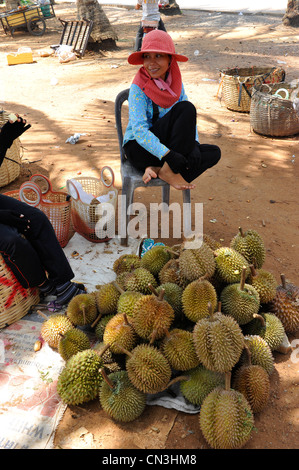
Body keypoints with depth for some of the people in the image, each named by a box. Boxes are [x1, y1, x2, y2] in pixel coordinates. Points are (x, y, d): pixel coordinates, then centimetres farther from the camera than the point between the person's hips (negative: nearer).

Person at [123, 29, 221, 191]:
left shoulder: (176, 83, 3)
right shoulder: (138, 88, -14)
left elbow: (190, 120, 2)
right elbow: (139, 131, -25)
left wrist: (194, 144, -18)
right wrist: (169, 155, -37)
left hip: (165, 146, 7)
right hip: (139, 148, -7)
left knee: (214, 153, -10)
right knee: (185, 108, -23)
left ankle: (156, 169, -20)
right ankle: (169, 171, -23)